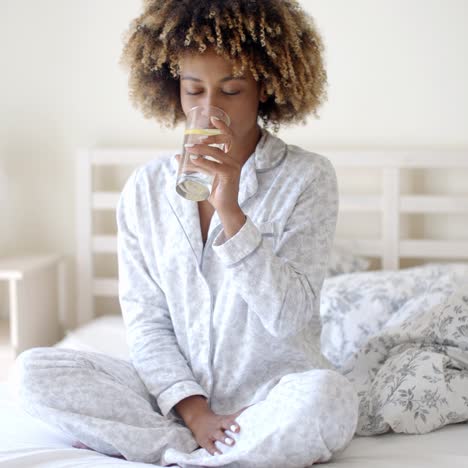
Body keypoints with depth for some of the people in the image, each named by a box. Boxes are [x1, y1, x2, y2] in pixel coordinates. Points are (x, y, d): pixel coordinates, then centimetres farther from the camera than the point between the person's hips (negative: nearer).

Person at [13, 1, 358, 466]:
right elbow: (145, 321, 1)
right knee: (35, 369, -16)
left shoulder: (306, 177, -5)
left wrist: (230, 210, -24)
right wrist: (194, 410, -13)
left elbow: (289, 315, -14)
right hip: (179, 391, 4)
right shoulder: (145, 189, 4)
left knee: (326, 398, -37)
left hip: (273, 396, -3)